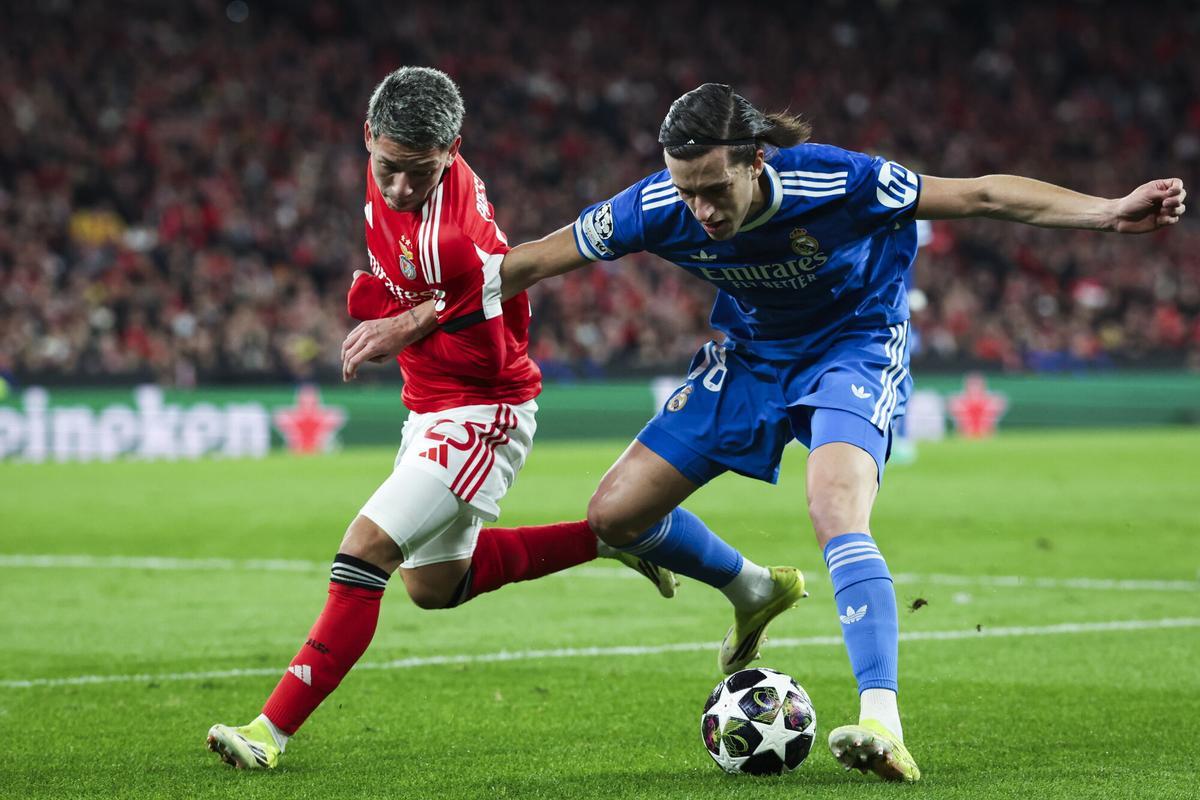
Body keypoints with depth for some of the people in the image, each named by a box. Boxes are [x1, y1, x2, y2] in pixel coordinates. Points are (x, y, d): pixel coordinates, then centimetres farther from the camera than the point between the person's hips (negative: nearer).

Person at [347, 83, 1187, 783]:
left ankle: (883, 724, -35)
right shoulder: (661, 207, -23)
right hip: (747, 356, 5)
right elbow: (530, 261, -12)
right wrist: (416, 322, -12)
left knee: (837, 515, -32)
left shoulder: (834, 183, -32)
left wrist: (1108, 212, -33)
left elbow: (980, 195, -26)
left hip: (853, 349, -5)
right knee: (616, 514, 2)